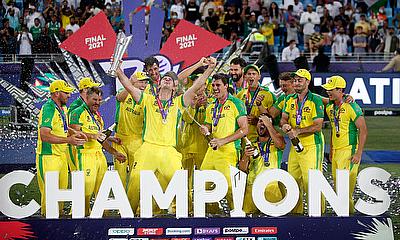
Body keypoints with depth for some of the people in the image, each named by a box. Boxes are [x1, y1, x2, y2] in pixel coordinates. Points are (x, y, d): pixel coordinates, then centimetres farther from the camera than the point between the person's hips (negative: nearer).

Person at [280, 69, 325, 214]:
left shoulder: (315, 100, -9)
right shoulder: (290, 99, 11)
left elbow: (317, 126, -13)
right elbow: (283, 119, 12)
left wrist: (297, 131, -19)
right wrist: (284, 125, -12)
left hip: (312, 146, -7)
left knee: (311, 181, -11)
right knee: (293, 180, 9)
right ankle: (295, 212, 18)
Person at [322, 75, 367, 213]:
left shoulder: (351, 107, -13)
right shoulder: (330, 108, 12)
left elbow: (363, 130, -13)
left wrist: (358, 153, -17)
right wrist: (331, 151, 22)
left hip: (349, 150, -8)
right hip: (336, 151, 8)